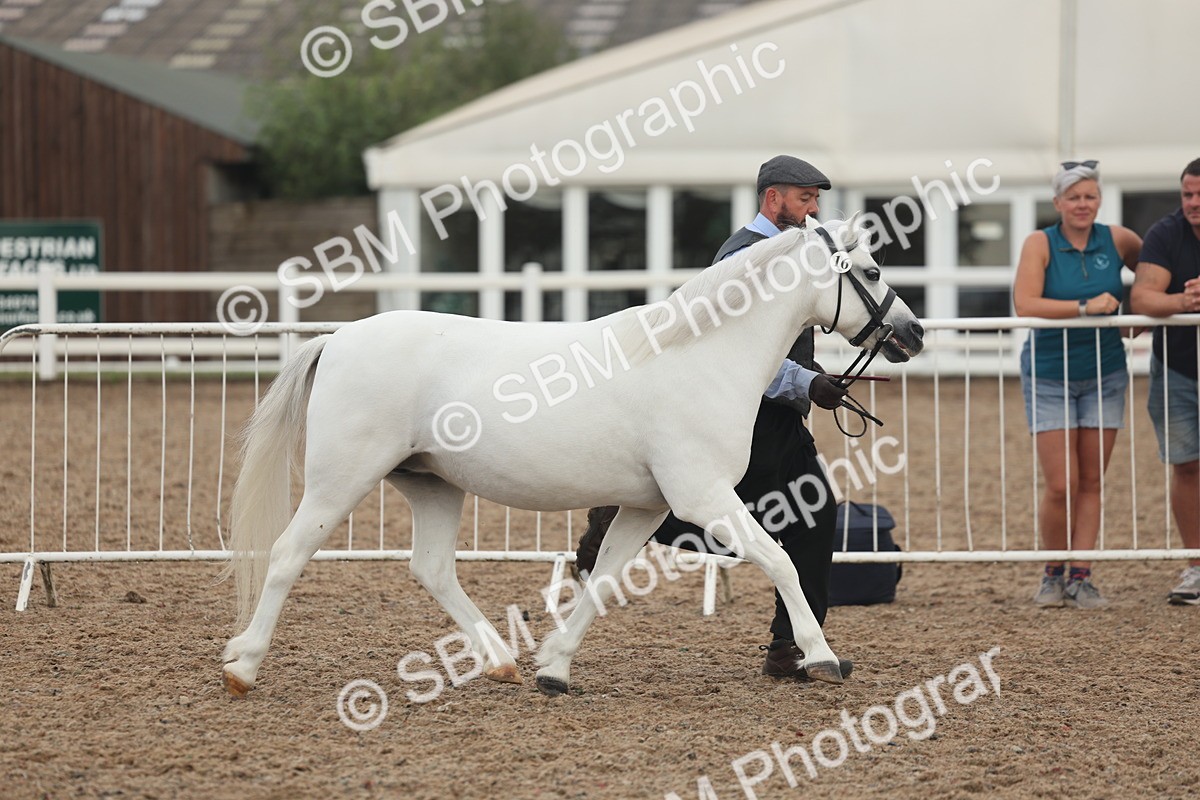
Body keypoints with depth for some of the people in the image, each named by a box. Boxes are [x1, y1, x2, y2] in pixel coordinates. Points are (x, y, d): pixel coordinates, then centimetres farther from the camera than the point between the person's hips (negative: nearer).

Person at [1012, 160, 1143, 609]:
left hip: (1104, 376, 3)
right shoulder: (1041, 244, -9)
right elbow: (1025, 304, -21)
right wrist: (1085, 307, -25)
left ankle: (1080, 577, 8)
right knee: (1061, 485, -6)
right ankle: (1053, 574, 12)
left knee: (1091, 482, 3)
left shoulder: (1116, 240, 0)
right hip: (1050, 378, -3)